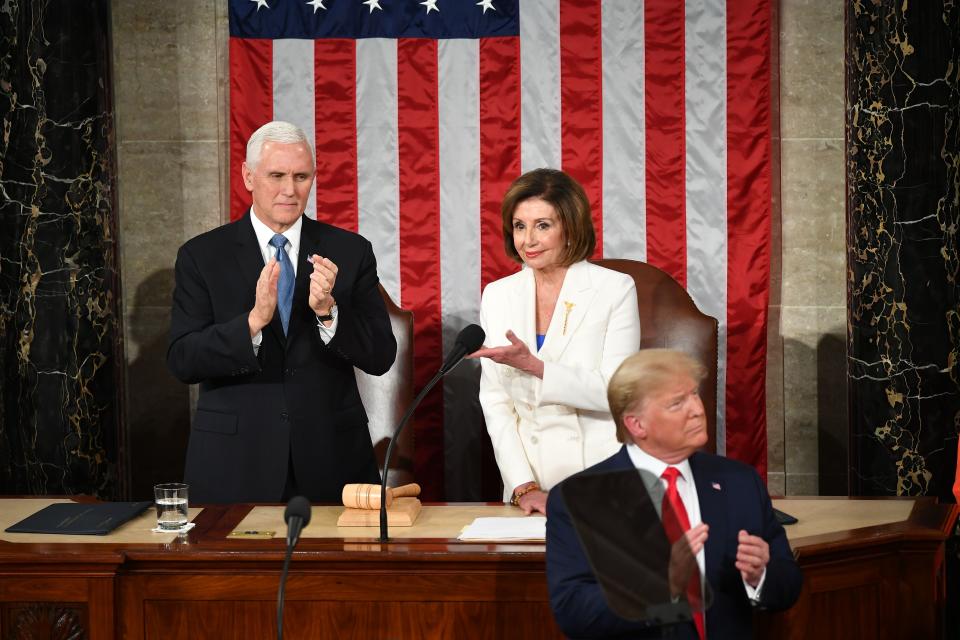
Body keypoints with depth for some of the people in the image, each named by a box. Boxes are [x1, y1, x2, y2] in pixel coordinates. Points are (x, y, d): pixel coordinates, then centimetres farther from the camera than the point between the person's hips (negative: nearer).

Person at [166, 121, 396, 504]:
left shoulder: (349, 252, 2)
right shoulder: (202, 256, 0)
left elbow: (381, 357, -3)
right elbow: (182, 362, -9)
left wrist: (328, 310, -20)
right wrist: (254, 319, -24)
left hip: (331, 461, 1)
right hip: (236, 465, -1)